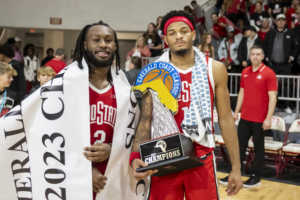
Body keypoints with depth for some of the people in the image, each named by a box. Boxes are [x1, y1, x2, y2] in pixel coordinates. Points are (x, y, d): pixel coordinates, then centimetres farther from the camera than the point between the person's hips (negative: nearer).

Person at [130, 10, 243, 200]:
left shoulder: (214, 69, -1)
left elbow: (226, 119, 3)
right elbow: (146, 121, -3)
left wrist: (236, 167, 2)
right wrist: (136, 156, -20)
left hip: (202, 158, 1)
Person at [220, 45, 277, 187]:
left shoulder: (268, 73, -10)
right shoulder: (245, 72, 7)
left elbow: (272, 97, -13)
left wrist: (268, 118, -18)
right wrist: (236, 111, 12)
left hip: (260, 119, -5)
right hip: (245, 117, 5)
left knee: (258, 147, 7)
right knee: (240, 145, 10)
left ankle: (257, 177, 19)